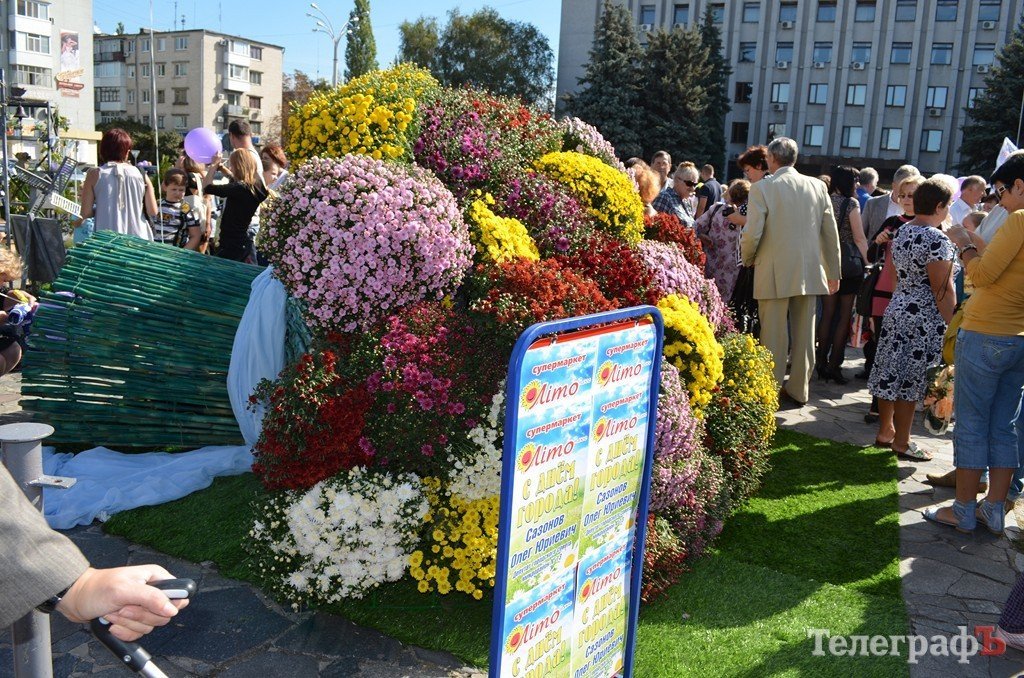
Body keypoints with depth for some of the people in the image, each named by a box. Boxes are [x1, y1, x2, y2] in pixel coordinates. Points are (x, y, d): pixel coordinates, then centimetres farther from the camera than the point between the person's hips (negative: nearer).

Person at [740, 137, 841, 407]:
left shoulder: (762, 188, -9)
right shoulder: (817, 186, 4)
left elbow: (752, 234, -14)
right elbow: (831, 233, 6)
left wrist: (748, 260, 6)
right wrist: (833, 271, 15)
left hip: (774, 274, -4)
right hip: (809, 273, 4)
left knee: (774, 337, 4)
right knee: (804, 334, 12)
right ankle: (799, 390, 22)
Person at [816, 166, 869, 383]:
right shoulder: (851, 203, -8)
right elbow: (859, 238, -9)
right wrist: (868, 261, 0)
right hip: (848, 263, -5)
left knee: (827, 313, 10)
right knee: (844, 316, 1)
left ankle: (821, 363, 11)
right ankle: (834, 365, 1)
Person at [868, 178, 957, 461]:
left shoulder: (901, 232, 8)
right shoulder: (937, 240, -17)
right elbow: (943, 290, -16)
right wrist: (952, 327, -10)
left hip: (896, 310, 8)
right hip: (924, 319, -8)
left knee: (891, 372, 14)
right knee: (912, 378, 1)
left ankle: (885, 431, 25)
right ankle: (901, 441, 11)